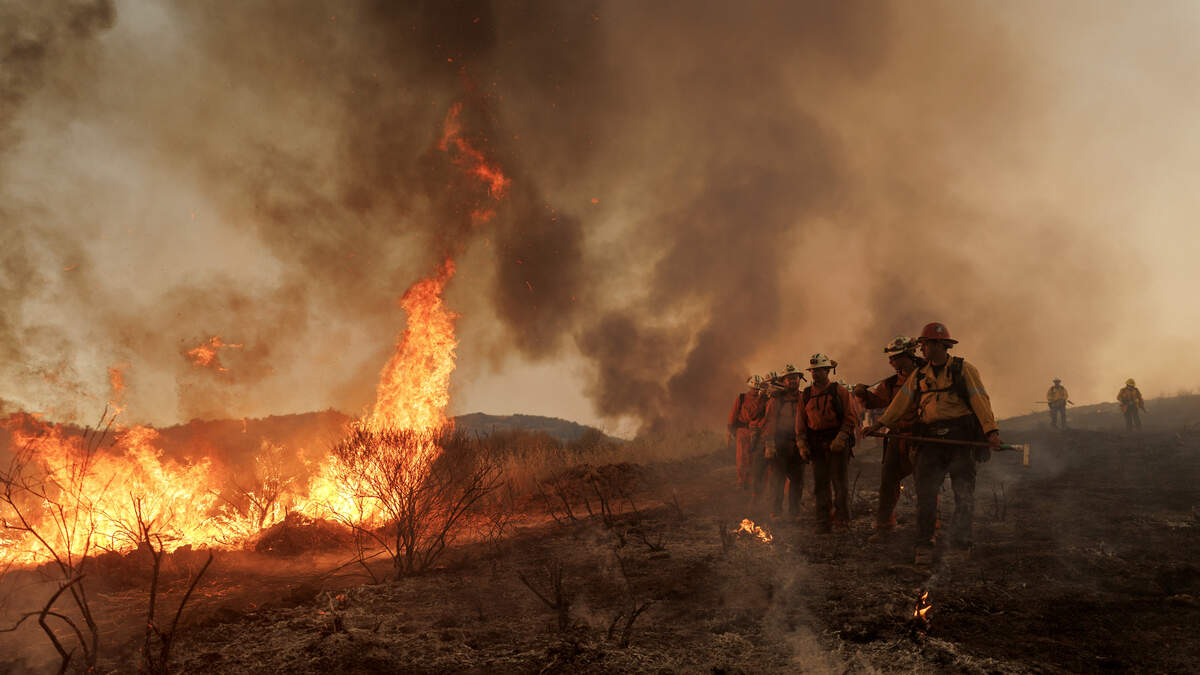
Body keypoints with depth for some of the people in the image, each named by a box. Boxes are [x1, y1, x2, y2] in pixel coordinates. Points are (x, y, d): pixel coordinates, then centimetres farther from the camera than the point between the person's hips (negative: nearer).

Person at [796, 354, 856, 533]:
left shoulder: (839, 391, 0)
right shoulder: (806, 394, 12)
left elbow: (850, 417, -4)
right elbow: (800, 422, 13)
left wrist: (840, 439, -15)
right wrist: (802, 445, 3)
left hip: (837, 443, -4)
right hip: (816, 444, 4)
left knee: (839, 482, -3)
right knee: (820, 484, 4)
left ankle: (842, 520, 4)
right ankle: (824, 523, 9)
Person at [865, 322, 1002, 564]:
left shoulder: (964, 370, 2)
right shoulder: (919, 375, 15)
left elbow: (980, 400, -8)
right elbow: (901, 402, 16)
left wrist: (991, 430, -20)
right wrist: (880, 423, 8)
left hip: (961, 439, -3)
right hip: (931, 441, 3)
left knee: (964, 494, -1)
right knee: (925, 492, -2)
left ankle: (960, 544, 9)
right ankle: (923, 545, 4)